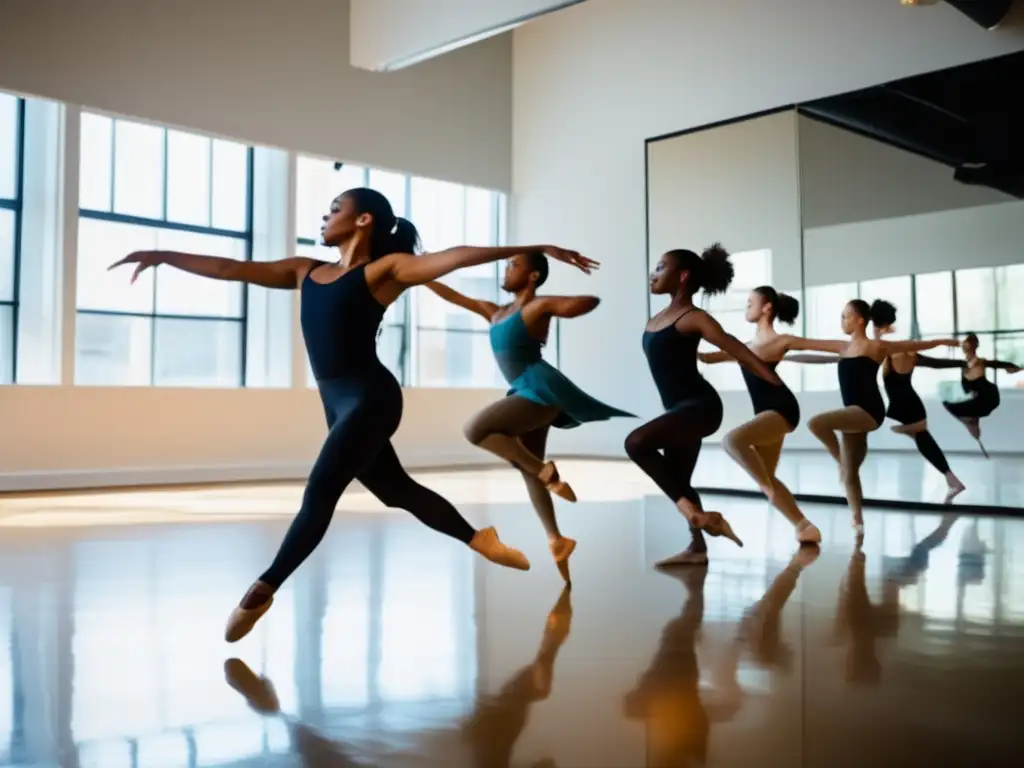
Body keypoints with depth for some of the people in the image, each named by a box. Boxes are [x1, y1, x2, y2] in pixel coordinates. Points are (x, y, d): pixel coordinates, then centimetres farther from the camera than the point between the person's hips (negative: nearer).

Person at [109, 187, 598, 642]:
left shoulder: (386, 268, -3)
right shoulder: (306, 272, 14)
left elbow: (455, 257, -12)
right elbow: (231, 269, 16)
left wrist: (535, 249, -18)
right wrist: (164, 257, 17)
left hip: (371, 398, -8)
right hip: (338, 403, 8)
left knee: (320, 493, -10)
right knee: (395, 491, 16)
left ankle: (263, 591, -1)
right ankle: (479, 540, 31)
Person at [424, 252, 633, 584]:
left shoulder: (539, 305, -4)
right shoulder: (496, 312, 18)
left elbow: (591, 300, -7)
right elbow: (453, 296, 23)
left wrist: (550, 312, -7)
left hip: (540, 390, -9)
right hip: (526, 393, 9)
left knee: (475, 431, -18)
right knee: (528, 471, 8)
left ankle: (545, 470, -11)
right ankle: (556, 539, 13)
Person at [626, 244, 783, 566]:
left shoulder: (693, 318, -13)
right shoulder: (659, 317, 11)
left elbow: (738, 352, -15)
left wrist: (781, 387, -15)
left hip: (700, 406, -9)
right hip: (681, 408, 9)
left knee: (637, 442, -25)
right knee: (677, 482, 12)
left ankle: (691, 510, -20)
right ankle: (697, 547, 22)